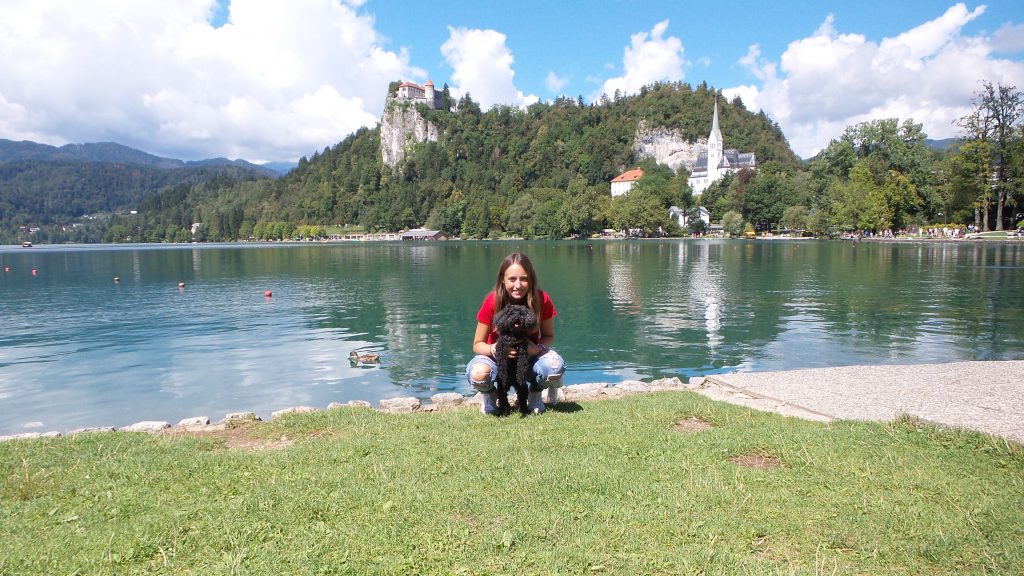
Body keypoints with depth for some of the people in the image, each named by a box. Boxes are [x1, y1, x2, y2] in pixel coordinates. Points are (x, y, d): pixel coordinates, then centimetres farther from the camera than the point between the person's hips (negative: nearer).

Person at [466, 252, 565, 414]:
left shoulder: (542, 300, -19)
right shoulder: (492, 301, -21)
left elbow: (549, 336, -4)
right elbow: (477, 344, -12)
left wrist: (538, 348, -27)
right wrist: (495, 348, -34)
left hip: (530, 355, 1)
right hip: (498, 357, -1)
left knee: (556, 366, -32)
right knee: (478, 374, -35)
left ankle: (535, 394, 4)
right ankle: (489, 395, 4)